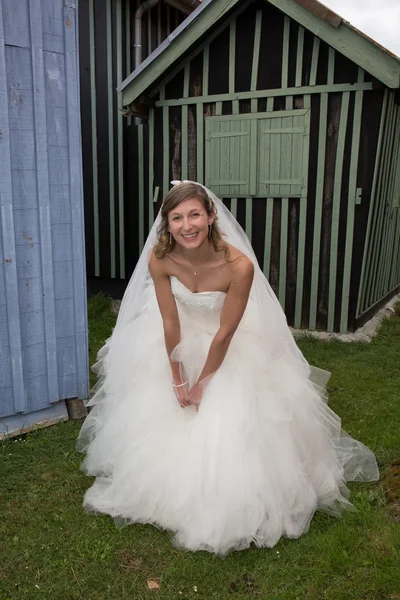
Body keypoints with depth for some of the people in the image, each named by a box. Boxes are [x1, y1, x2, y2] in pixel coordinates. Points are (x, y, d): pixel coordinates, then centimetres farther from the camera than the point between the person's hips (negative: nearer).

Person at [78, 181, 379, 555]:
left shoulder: (239, 266, -33)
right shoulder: (159, 259, -24)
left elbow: (224, 333, -23)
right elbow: (170, 322, -14)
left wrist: (202, 383, -12)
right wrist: (177, 380, -8)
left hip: (233, 345, -3)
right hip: (178, 341, 4)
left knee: (229, 423, -6)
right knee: (155, 414, 10)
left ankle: (228, 504, 23)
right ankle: (159, 486, 38)